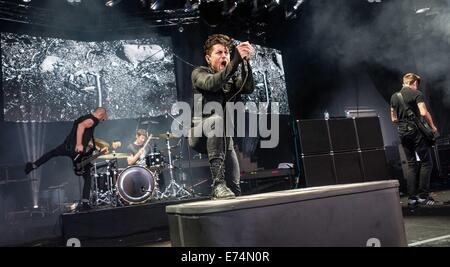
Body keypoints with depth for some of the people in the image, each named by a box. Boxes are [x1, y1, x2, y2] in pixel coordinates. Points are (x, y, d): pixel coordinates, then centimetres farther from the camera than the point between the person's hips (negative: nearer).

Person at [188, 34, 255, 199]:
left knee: (235, 189, -3)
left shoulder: (233, 79, 10)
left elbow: (249, 88, -12)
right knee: (216, 118, -38)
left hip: (223, 137, 5)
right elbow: (212, 84, -26)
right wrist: (236, 60, -34)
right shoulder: (199, 73, -2)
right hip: (200, 135, -5)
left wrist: (245, 61, -25)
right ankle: (218, 183, -40)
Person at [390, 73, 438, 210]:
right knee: (426, 163, 3)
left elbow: (393, 119, 15)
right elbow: (424, 113, -15)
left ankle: (412, 198, 8)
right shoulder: (417, 94, -5)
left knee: (411, 164, 10)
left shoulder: (394, 97, 13)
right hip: (416, 131, -6)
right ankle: (423, 196, 1)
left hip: (402, 132, 6)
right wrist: (432, 126, -3)